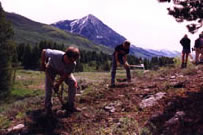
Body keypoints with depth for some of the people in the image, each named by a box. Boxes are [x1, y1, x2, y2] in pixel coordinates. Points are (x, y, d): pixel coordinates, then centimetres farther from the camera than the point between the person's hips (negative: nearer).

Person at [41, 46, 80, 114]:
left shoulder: (73, 64, -35)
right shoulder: (55, 55, -42)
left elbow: (65, 75, -24)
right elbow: (44, 51, -24)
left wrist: (58, 84, -25)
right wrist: (43, 64, -15)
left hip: (64, 70, 1)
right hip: (52, 68, -1)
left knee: (73, 82, -15)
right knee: (48, 85, -14)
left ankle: (70, 105, -2)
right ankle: (48, 106, 6)